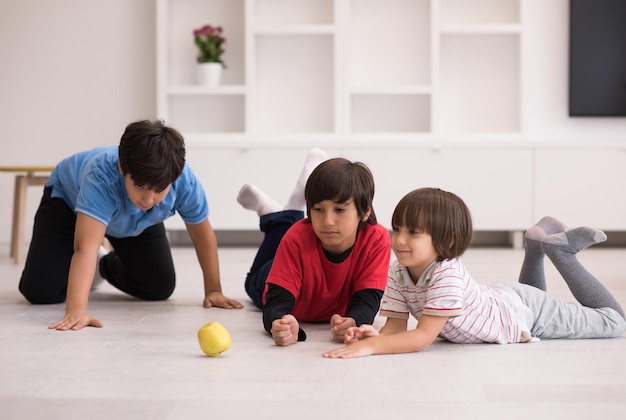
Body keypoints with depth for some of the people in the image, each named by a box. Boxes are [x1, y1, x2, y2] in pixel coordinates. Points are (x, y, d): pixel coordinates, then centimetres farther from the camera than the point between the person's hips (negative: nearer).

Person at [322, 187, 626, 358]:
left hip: (525, 311, -6)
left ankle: (561, 248, 17)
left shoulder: (447, 274, -43)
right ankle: (537, 243, 39)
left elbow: (423, 337, -45)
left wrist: (371, 347, -56)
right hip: (496, 300, 6)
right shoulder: (397, 273, -23)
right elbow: (396, 325, -22)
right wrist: (375, 336, -45)